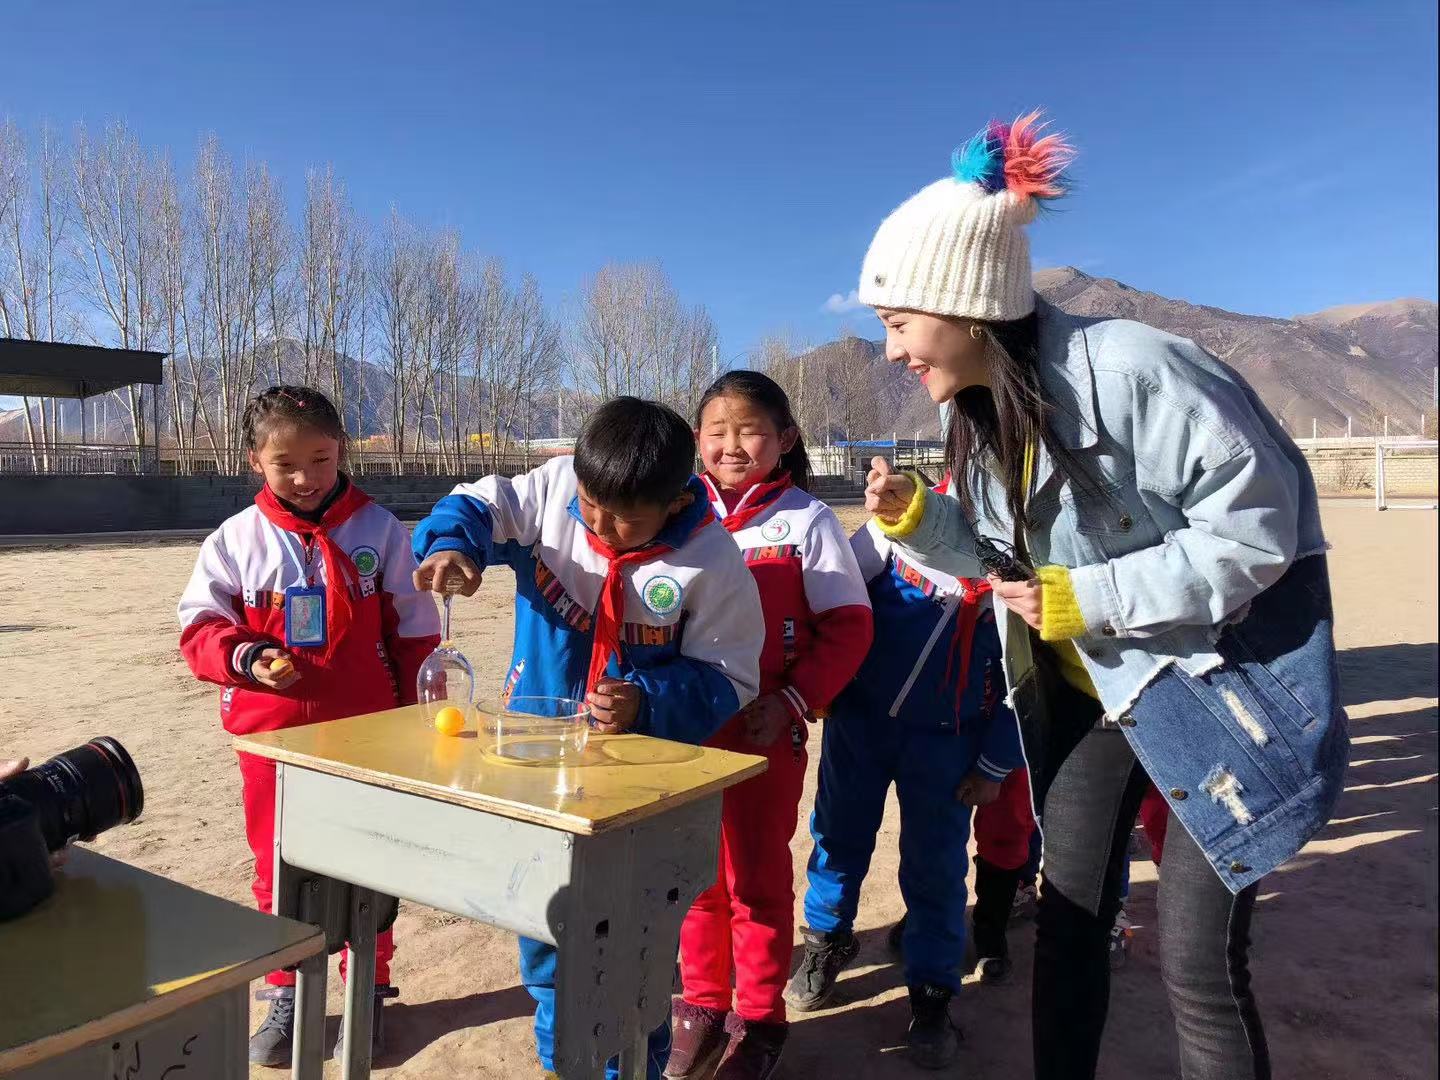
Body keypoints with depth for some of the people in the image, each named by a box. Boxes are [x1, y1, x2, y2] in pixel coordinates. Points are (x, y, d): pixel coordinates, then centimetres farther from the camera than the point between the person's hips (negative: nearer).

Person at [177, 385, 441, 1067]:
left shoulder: (378, 530, -4)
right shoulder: (235, 539, -2)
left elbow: (414, 632, 0)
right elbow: (200, 629, 1)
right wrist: (246, 658, -20)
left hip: (366, 734, -1)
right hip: (271, 735, 1)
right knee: (278, 870, 15)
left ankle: (368, 992, 30)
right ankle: (285, 998, 34)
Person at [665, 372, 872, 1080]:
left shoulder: (806, 520, -8)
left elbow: (847, 627, -7)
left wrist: (791, 702, -16)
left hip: (766, 730, -3)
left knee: (758, 876, 8)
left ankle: (759, 1020, 27)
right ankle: (703, 1005, 33)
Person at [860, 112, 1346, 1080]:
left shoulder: (1133, 371, -27)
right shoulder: (983, 412, -2)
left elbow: (1255, 527, -22)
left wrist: (1088, 600, -26)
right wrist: (919, 517, -11)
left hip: (1224, 681, -7)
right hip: (1091, 689, 7)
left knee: (1198, 961, -2)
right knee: (1068, 919, 13)